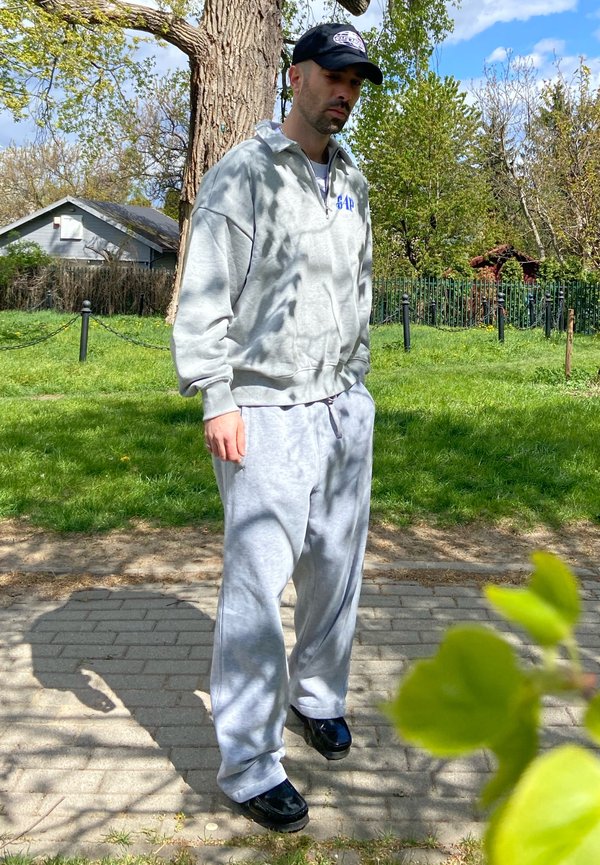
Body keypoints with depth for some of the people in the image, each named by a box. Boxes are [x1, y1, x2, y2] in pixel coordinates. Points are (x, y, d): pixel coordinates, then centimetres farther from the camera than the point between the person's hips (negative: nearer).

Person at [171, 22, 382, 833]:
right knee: (257, 586, -5)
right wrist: (216, 400, -17)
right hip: (266, 411, -7)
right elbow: (204, 295, -11)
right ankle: (249, 765, 8)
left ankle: (318, 695, 35)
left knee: (337, 568, 13)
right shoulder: (243, 175, -6)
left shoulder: (351, 184, 16)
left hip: (345, 408, 7)